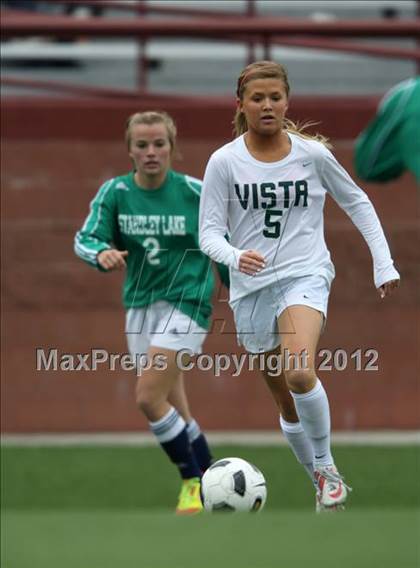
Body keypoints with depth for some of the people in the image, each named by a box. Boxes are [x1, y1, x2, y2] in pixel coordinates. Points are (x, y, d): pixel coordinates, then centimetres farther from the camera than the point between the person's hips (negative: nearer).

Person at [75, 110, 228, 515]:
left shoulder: (196, 193, -9)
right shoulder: (115, 192, -2)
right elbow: (85, 238, -11)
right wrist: (101, 253, -33)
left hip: (185, 303, -5)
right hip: (139, 305, 5)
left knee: (148, 398, -17)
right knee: (175, 410, 9)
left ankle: (195, 483, -4)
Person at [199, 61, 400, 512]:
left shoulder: (312, 153, -2)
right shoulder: (224, 162, -3)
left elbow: (356, 202, 12)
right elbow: (209, 232, -5)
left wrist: (383, 262, 7)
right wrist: (234, 256, -27)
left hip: (305, 276, -2)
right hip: (251, 288, 2)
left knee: (299, 373, -29)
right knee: (287, 404, 9)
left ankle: (327, 466, -11)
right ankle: (323, 488, 27)